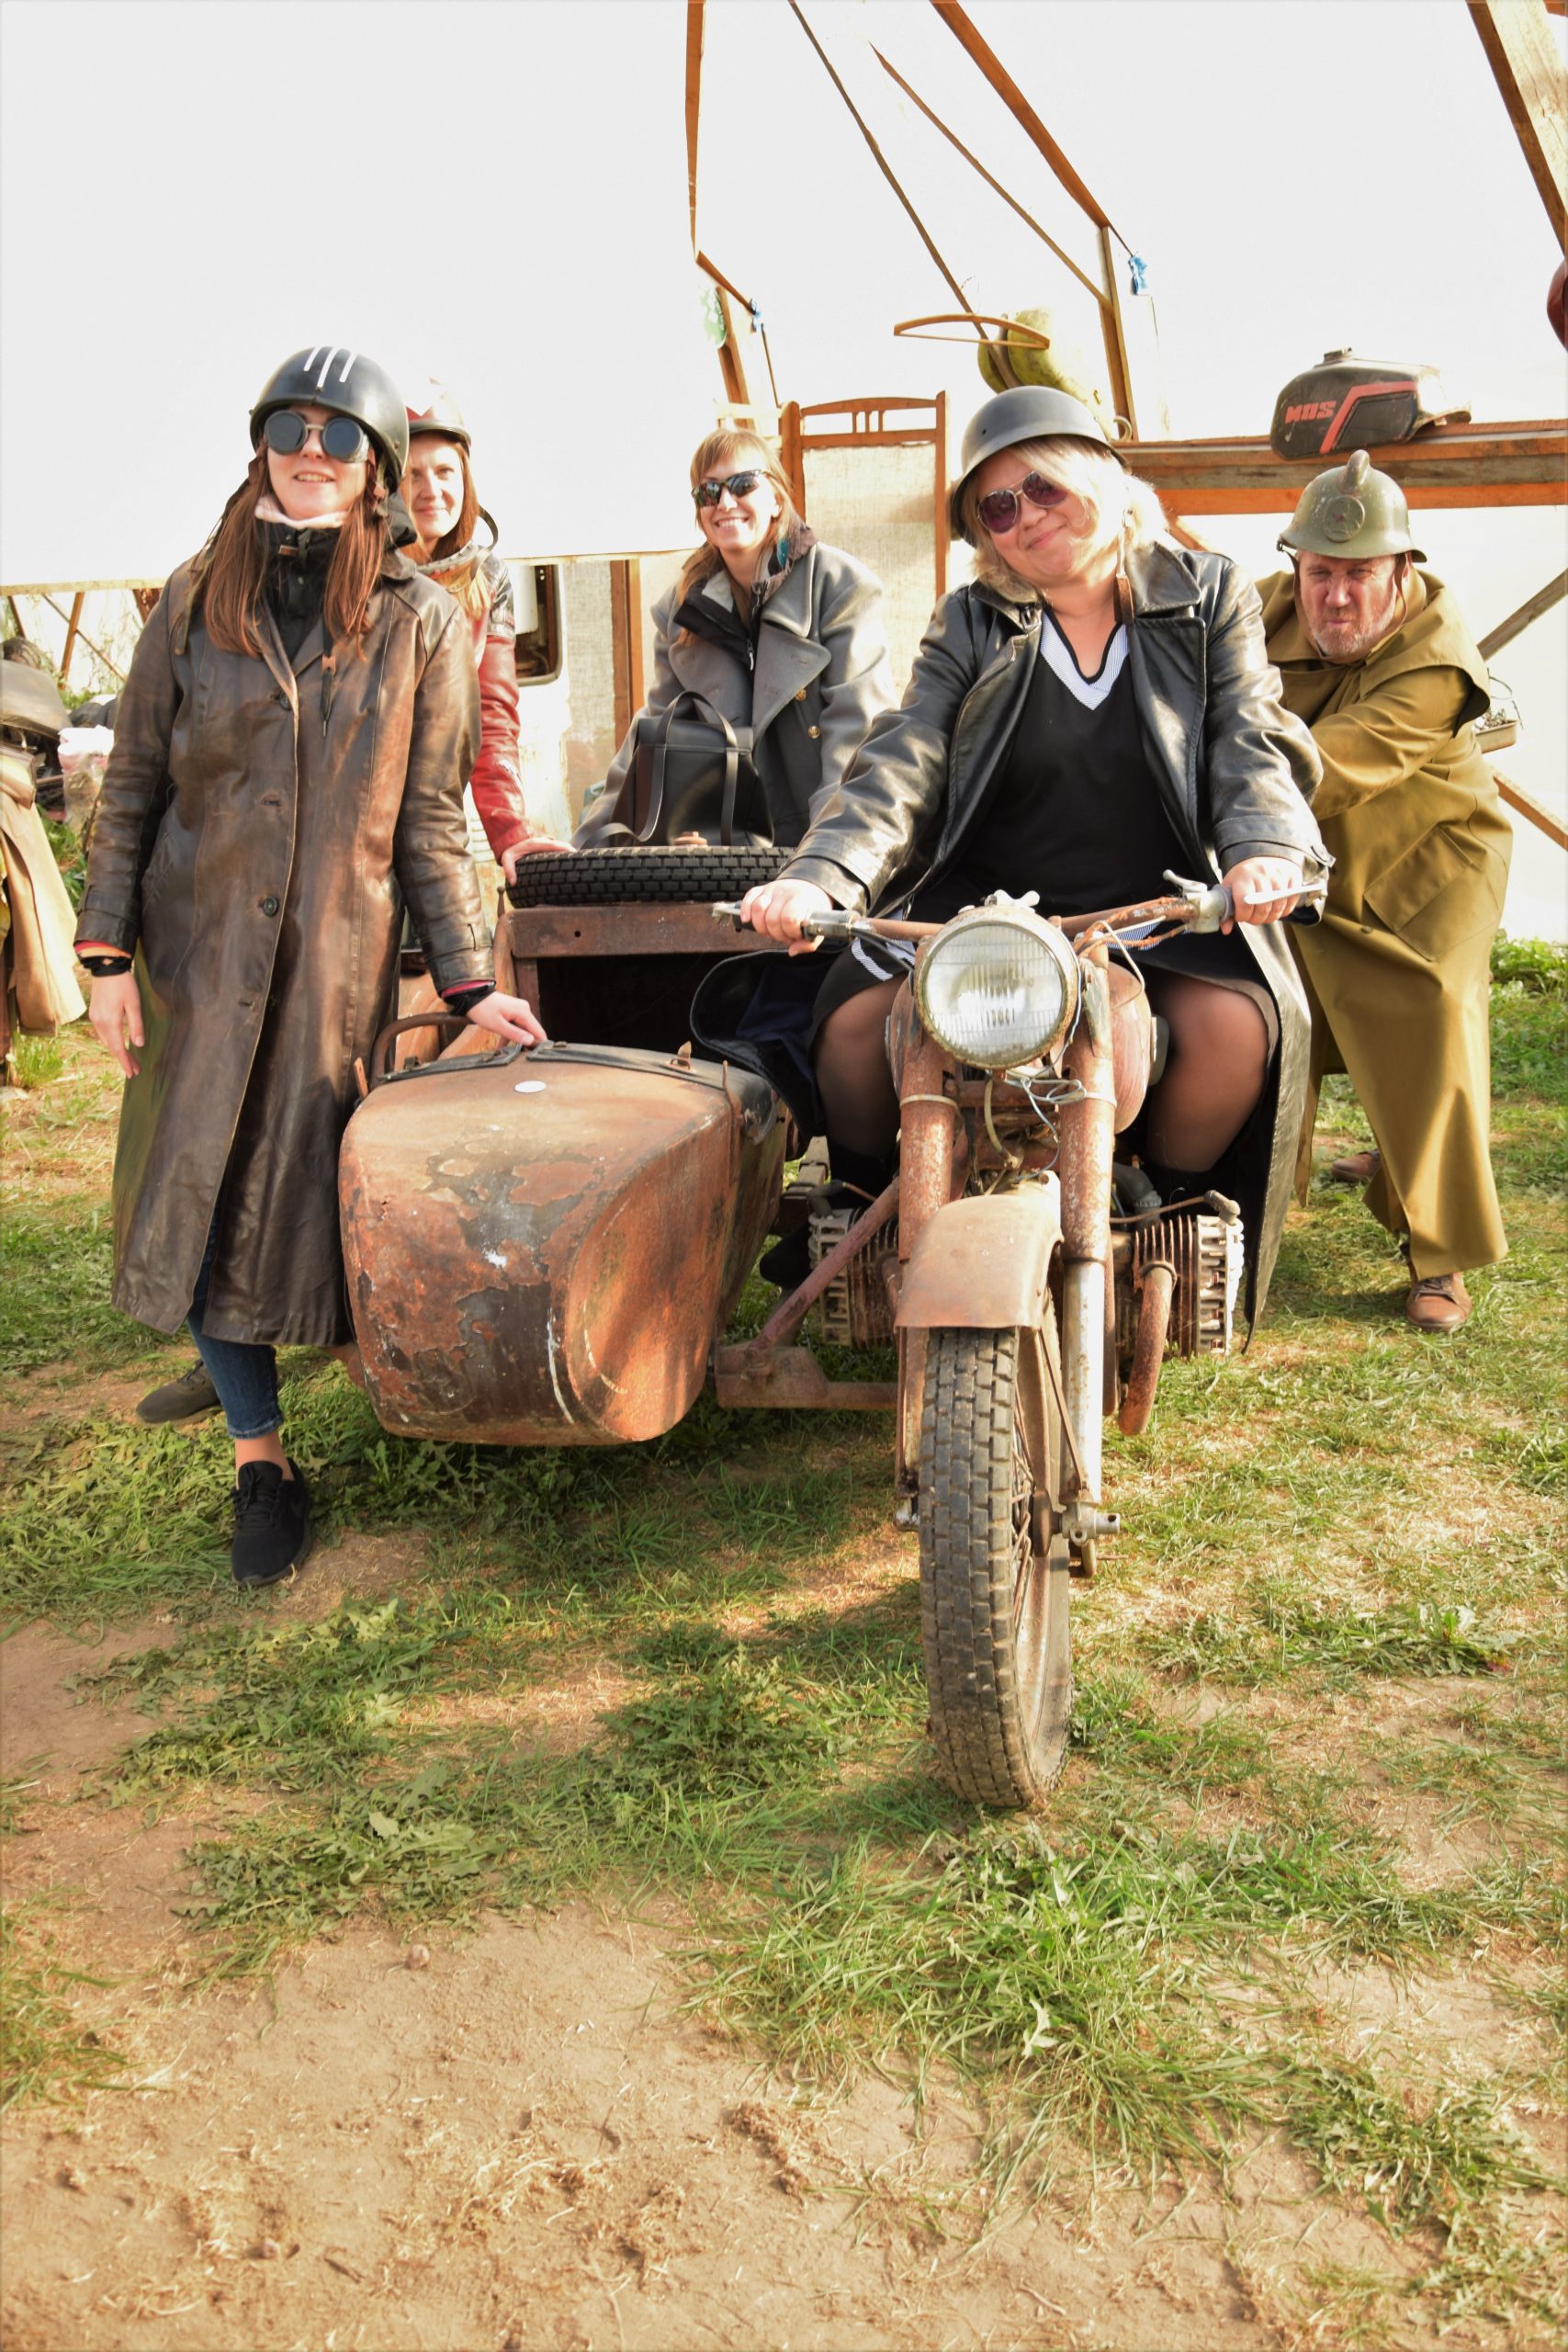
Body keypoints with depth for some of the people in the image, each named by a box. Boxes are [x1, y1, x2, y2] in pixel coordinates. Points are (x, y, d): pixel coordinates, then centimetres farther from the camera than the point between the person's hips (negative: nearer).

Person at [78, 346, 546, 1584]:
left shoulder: (422, 622, 1)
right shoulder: (197, 601, 5)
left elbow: (430, 819, 1)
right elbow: (133, 785, 6)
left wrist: (470, 980, -4)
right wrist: (109, 951, -1)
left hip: (340, 957, -2)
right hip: (198, 952, 2)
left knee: (306, 1197, -1)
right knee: (203, 1198, 3)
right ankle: (261, 1459, 17)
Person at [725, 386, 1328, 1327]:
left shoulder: (1209, 596, 9)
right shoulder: (968, 626, 9)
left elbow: (1249, 741, -2)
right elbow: (903, 765, -4)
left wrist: (1265, 849, -26)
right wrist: (821, 875, -24)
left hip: (1163, 910, -1)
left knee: (1236, 1025, -30)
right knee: (854, 1025, -22)